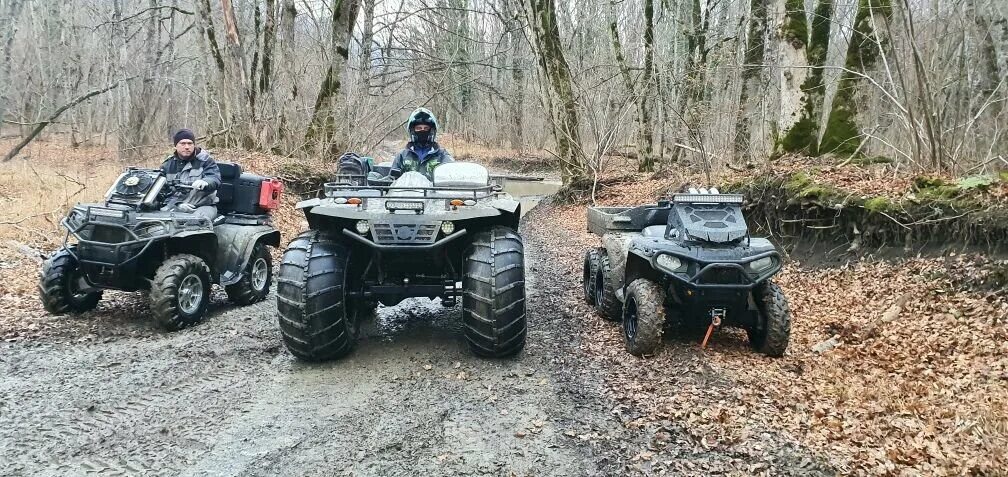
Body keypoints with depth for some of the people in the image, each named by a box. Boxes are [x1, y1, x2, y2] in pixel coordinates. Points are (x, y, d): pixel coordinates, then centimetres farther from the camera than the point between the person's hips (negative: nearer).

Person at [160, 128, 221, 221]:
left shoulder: (205, 160, 7)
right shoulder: (167, 165, 14)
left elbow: (215, 179, -10)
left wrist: (205, 182, -36)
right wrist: (177, 205, -13)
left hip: (203, 205, -2)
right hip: (175, 206, 3)